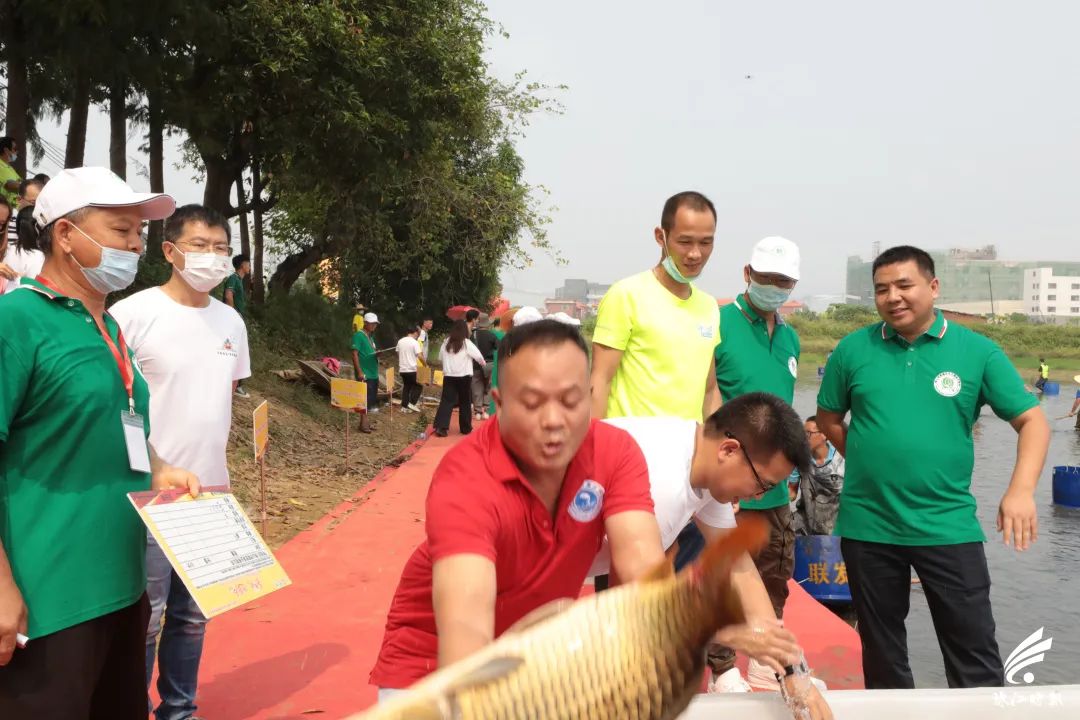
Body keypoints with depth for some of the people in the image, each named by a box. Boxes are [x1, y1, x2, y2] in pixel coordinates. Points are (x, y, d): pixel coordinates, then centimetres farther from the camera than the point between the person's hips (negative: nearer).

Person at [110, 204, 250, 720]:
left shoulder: (231, 321, 8)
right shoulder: (134, 314, -11)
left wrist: (214, 466, 14)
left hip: (209, 490, 6)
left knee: (192, 614, 15)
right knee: (144, 616, 1)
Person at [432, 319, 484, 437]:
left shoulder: (446, 342, 3)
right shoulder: (466, 343, -8)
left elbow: (440, 358, 13)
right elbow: (478, 356, -5)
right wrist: (483, 363, 16)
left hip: (449, 376, 3)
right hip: (464, 377, -3)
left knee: (446, 401, 0)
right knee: (465, 403, 10)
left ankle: (441, 427, -14)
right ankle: (466, 428, 18)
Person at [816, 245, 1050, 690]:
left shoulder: (978, 351, -3)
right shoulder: (853, 349, -1)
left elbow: (1032, 421, -2)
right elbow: (828, 418, 12)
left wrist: (1021, 490, -16)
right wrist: (871, 462, 4)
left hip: (949, 527, -1)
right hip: (867, 525, 2)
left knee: (974, 648, 4)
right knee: (881, 645, 16)